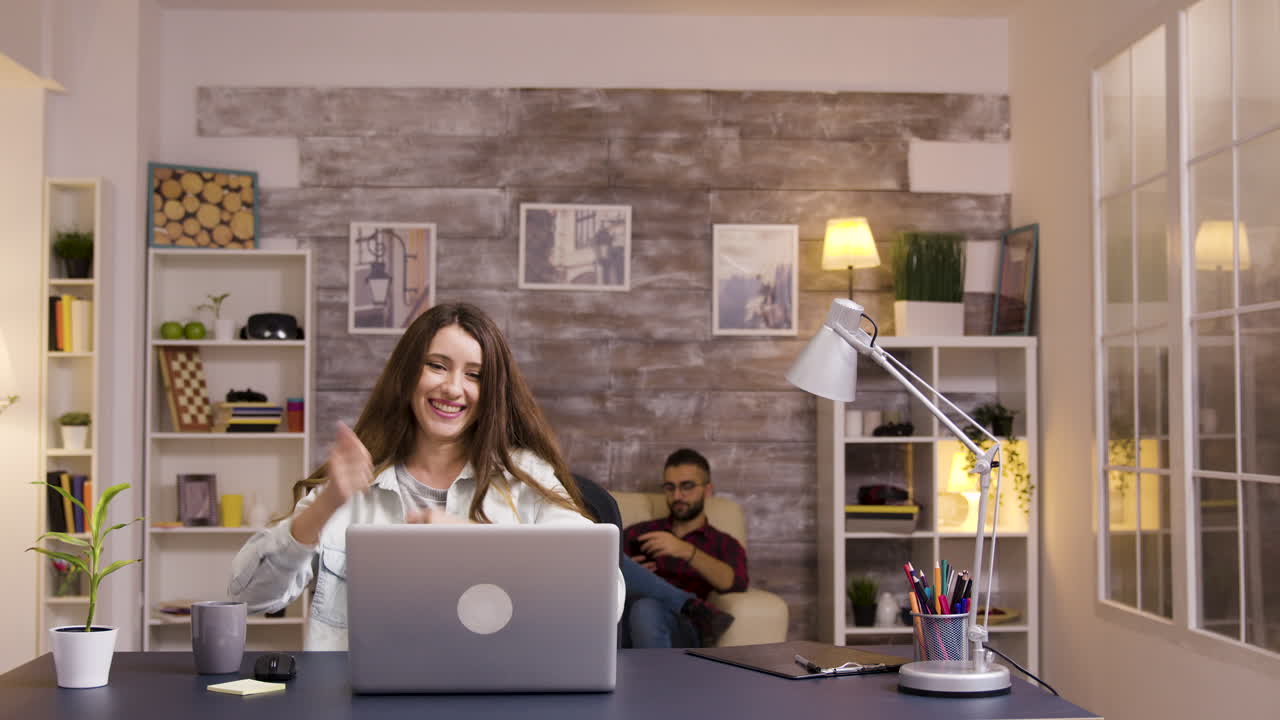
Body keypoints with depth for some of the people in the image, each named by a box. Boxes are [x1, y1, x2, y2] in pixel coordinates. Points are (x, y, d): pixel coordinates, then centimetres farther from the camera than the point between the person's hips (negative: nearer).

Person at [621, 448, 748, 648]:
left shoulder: (725, 545, 21)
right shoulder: (638, 534, 27)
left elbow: (736, 583, -2)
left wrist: (687, 551, -16)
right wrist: (624, 575, -3)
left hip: (681, 630, -3)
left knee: (646, 609, -39)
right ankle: (696, 609, -27)